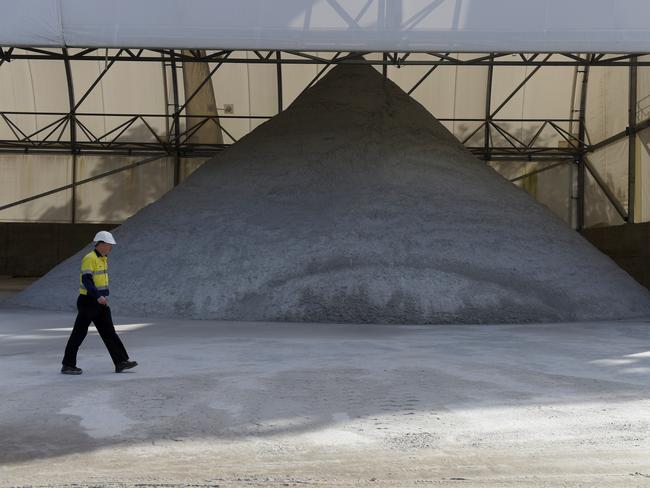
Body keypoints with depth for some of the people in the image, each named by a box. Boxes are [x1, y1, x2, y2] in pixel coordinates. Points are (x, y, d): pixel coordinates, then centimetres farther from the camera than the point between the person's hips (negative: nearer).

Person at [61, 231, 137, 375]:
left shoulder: (104, 259, 13)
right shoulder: (89, 258, -16)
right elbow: (86, 280, -24)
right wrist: (98, 296, -32)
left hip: (100, 303, 9)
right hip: (88, 302, -9)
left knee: (109, 332, 6)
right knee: (79, 333, -1)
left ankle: (121, 362, 6)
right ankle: (67, 365, 7)